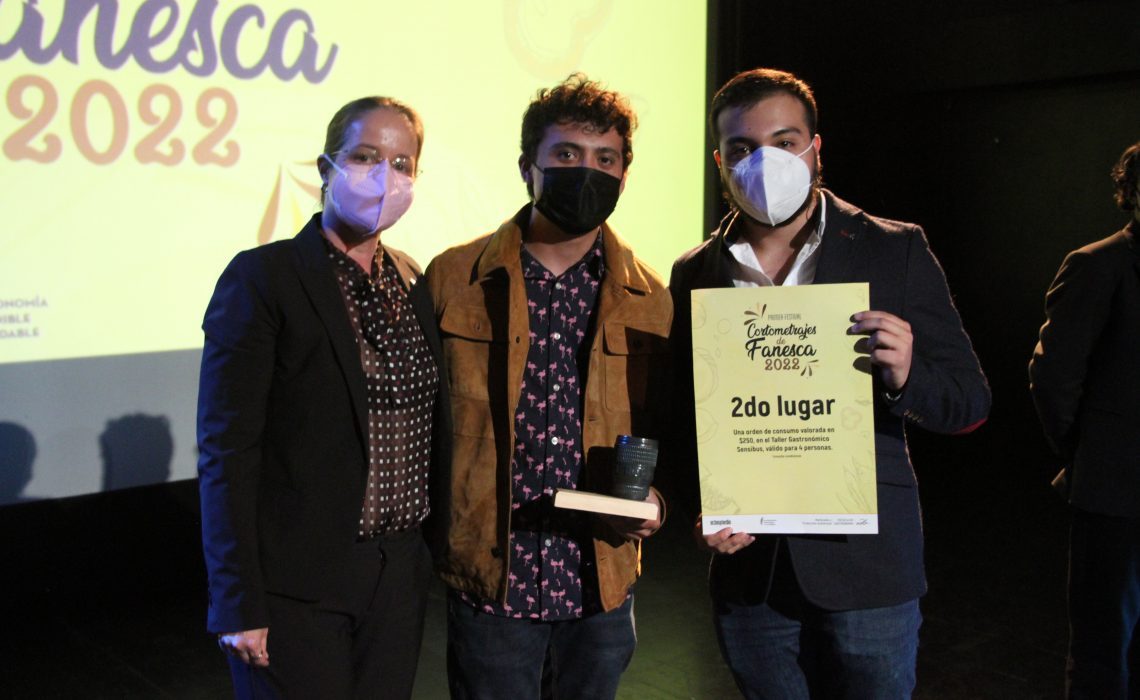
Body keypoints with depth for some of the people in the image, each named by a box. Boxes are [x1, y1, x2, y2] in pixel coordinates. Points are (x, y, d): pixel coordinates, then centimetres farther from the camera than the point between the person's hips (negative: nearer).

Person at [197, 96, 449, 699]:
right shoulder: (263, 277, -11)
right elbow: (227, 452, -13)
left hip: (399, 579, 6)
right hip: (297, 592, -5)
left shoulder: (412, 282, 7)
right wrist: (237, 604, -14)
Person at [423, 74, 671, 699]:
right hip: (490, 580, -2)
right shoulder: (452, 279, -3)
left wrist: (652, 497, -9)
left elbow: (664, 425, 9)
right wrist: (436, 531, -4)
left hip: (602, 581, 2)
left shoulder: (649, 299, 2)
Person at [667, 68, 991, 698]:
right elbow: (681, 415, 9)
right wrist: (700, 509, -8)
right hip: (748, 569, 2)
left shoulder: (896, 251, -3)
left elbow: (969, 403, -2)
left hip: (867, 570, -2)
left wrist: (905, 378, -23)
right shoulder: (693, 274, 5)